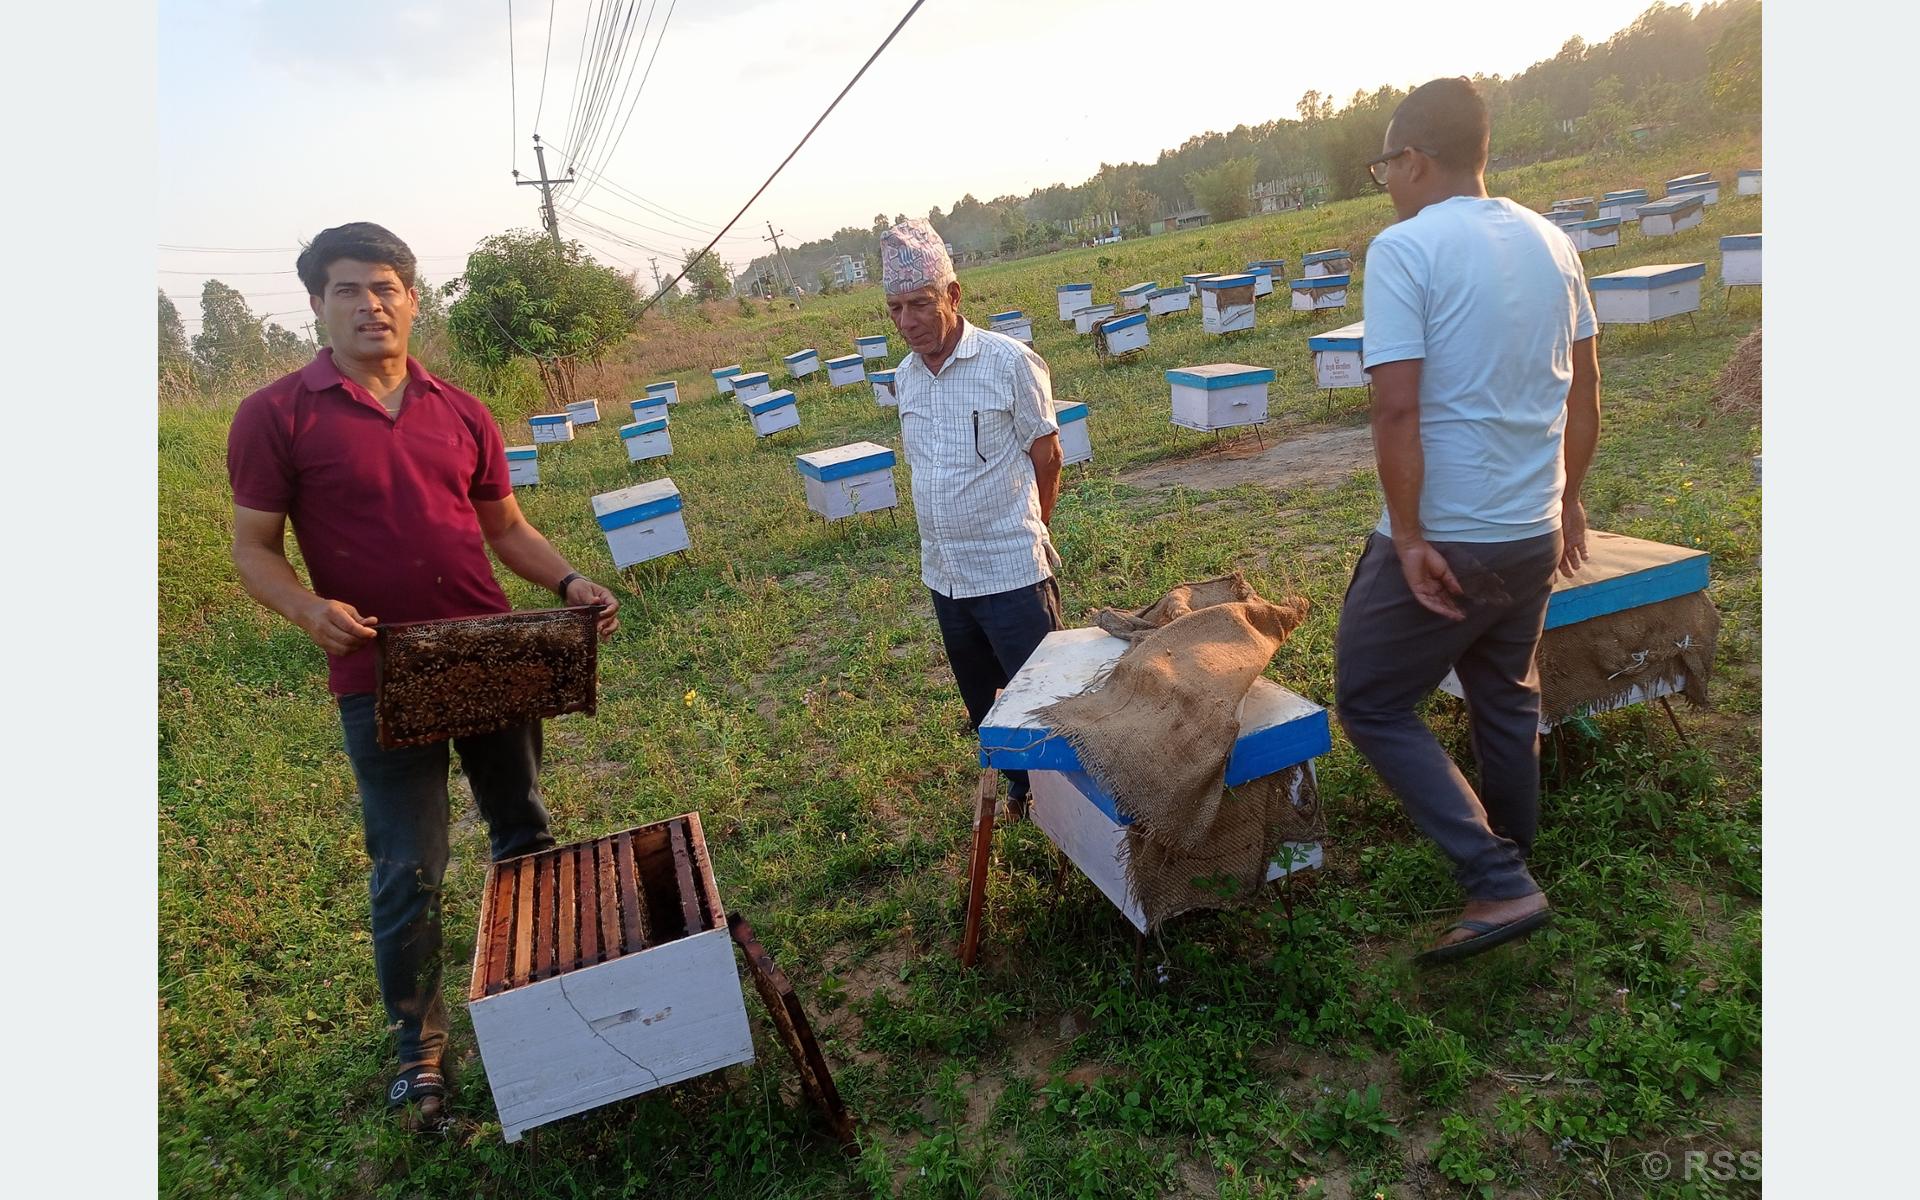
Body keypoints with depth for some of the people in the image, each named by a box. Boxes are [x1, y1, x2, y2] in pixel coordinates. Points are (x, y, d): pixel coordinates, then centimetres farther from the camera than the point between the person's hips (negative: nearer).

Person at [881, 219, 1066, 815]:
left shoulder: (1010, 362, -13)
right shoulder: (904, 376, 5)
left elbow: (1047, 458, -6)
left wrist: (1022, 536, 3)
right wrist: (951, 534, 12)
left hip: (1012, 573, -6)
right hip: (944, 575, 6)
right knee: (982, 703, 20)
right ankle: (1020, 786, 41)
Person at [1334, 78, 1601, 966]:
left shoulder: (1405, 249, -15)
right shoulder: (1551, 242, 7)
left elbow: (1398, 407, -23)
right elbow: (1584, 387, 12)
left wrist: (1408, 537, -17)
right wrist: (1567, 499, 21)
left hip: (1443, 540, -7)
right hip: (1533, 534, 7)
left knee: (1372, 704, 7)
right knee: (1507, 700, 23)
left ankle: (1499, 885, 2)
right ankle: (1512, 867, 39)